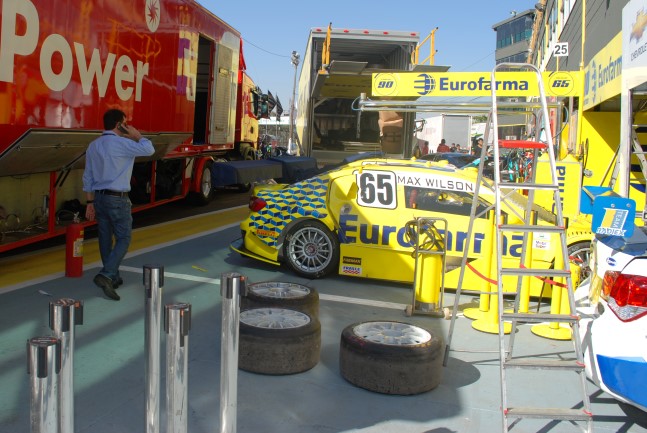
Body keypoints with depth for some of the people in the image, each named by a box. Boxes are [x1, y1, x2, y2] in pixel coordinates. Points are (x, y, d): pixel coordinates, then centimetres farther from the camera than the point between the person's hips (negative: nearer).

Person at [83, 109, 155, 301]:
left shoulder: (93, 146, 10)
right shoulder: (121, 144, -13)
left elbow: (88, 177, 12)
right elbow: (149, 149, -13)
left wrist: (90, 202, 16)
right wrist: (136, 135, 3)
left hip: (99, 198, 8)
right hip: (117, 199, -8)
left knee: (105, 239, 13)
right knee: (123, 239, -1)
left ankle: (112, 278, 24)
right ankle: (106, 275, -15)